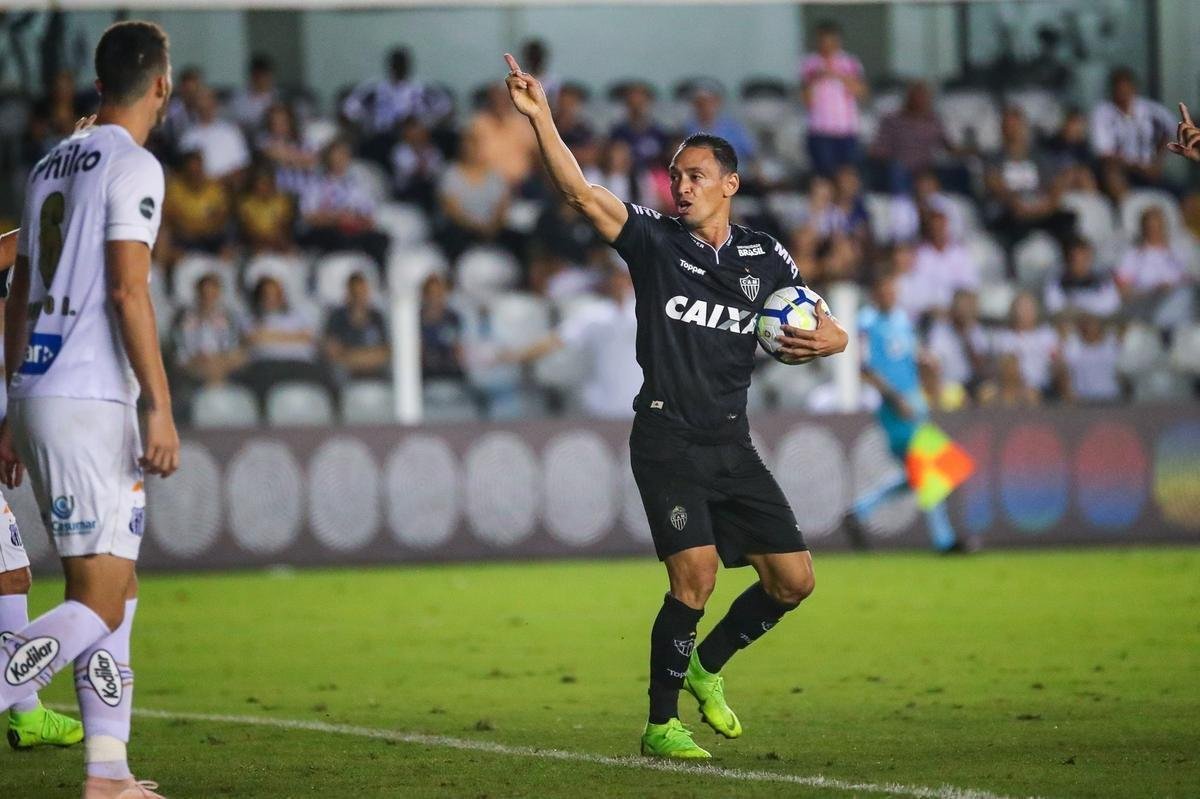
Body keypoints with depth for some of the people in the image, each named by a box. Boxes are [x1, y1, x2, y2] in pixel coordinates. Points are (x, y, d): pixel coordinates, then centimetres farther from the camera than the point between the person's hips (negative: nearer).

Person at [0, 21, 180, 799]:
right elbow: (128, 290, -16)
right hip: (89, 406, -9)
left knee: (115, 589, 12)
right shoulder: (133, 166, -7)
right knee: (100, 605, -8)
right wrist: (161, 407, -16)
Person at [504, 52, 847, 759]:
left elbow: (832, 332, 15)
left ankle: (705, 667, 26)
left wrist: (823, 340, -10)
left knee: (793, 579, 1)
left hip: (733, 445, 5)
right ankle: (661, 723, -3)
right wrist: (540, 117, -23)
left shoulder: (766, 257, 10)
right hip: (667, 441, -4)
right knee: (696, 578, -17)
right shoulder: (655, 239, 1)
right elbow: (580, 191, -11)